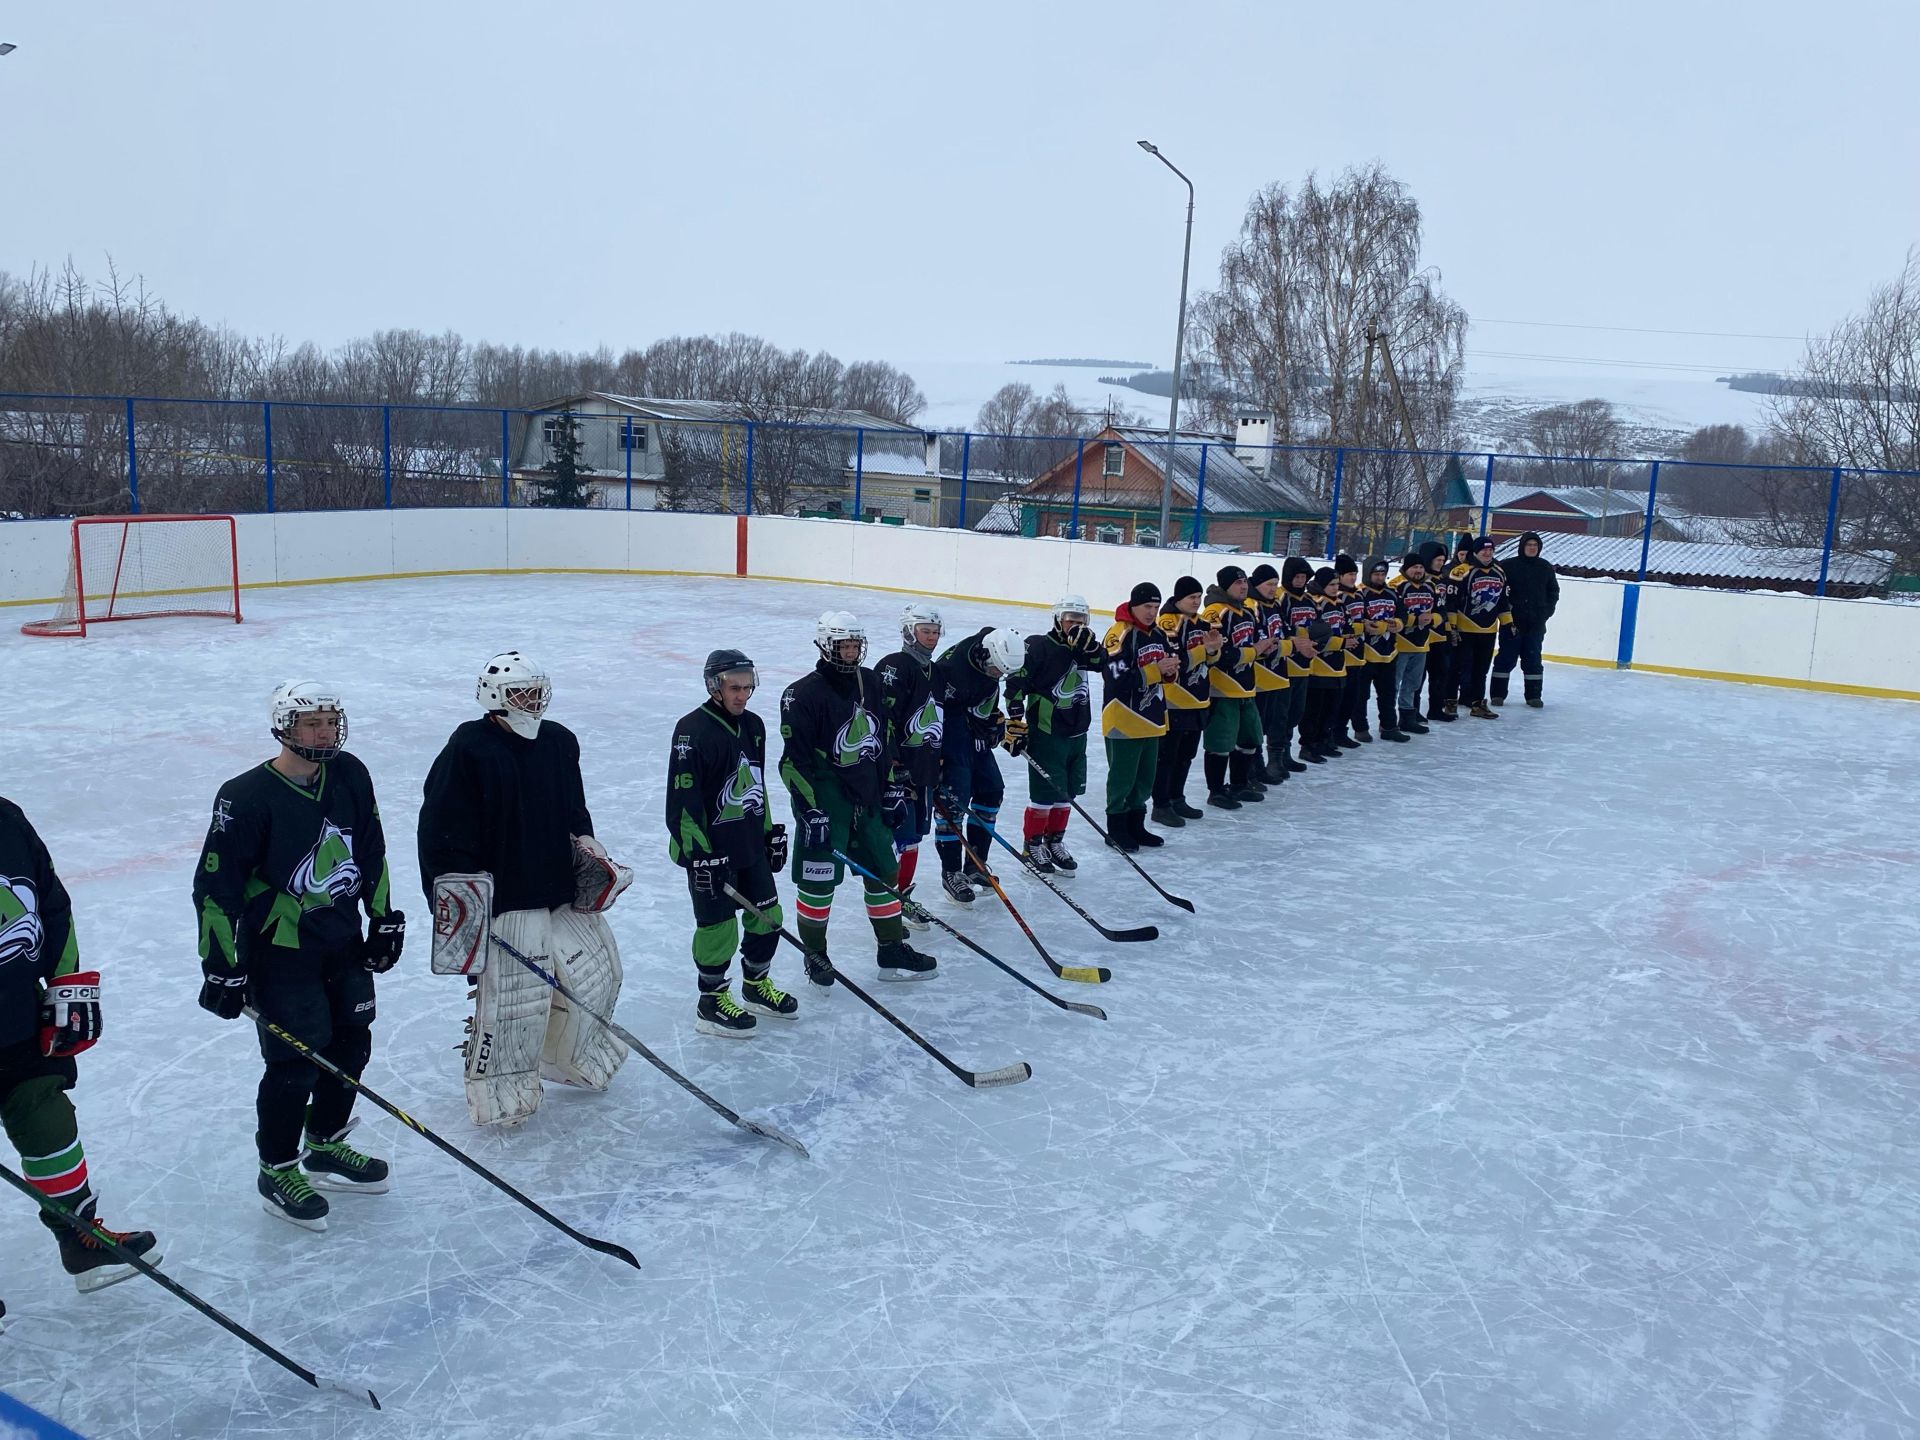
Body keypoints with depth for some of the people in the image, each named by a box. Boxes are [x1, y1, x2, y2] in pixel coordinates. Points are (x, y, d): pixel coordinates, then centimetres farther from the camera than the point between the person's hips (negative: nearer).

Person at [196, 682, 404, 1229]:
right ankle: (277, 1171, 18)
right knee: (295, 1061, -3)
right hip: (278, 950, -7)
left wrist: (384, 919, 11)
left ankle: (325, 1148, 35)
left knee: (351, 1044, 15)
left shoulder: (350, 776, -2)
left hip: (343, 941, 7)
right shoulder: (248, 796, -20)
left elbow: (371, 851, 11)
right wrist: (222, 968, -16)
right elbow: (215, 885, -16)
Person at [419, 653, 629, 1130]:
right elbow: (441, 828, -14)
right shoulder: (467, 750, -13)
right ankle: (497, 1094, 16)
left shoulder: (560, 742, 8)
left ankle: (573, 1059, 39)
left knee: (597, 972, 16)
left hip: (563, 891, 8)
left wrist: (586, 847, 9)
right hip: (503, 900, -7)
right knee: (511, 998, -5)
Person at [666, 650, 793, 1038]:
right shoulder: (692, 730, -17)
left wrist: (770, 830, 20)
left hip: (751, 845, 8)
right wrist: (698, 853, -21)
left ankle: (756, 984, 33)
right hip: (709, 850, -8)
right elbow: (683, 799, -19)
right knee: (718, 927, 1)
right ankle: (712, 1001, 18)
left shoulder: (752, 725, 8)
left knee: (768, 916, 13)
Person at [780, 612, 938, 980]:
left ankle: (893, 952, 22)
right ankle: (814, 954, 19)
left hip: (867, 798, 7)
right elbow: (795, 761, -15)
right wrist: (811, 812, -18)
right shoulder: (804, 694, -14)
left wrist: (892, 795, 13)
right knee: (819, 880, 0)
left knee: (883, 873, 11)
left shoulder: (871, 682, 7)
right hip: (825, 801, -6)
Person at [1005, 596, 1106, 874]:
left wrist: (1090, 644, -24)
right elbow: (1016, 684, -16)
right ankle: (1032, 846, 12)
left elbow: (1102, 662, -7)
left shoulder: (1082, 645, 8)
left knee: (1067, 792, 14)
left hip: (1077, 733, 7)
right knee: (1045, 792, -2)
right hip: (1045, 733, -7)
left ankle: (1054, 842, 28)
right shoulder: (1038, 647, -14)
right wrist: (1015, 724, -16)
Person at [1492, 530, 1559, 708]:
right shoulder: (1508, 566, -7)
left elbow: (1553, 591, 15)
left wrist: (1547, 611, 6)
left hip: (1536, 623, 3)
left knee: (1533, 659, 8)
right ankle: (1498, 693, 8)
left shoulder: (1546, 567, 6)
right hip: (1511, 621, -3)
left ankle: (1533, 695, 14)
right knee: (1505, 658, 1)